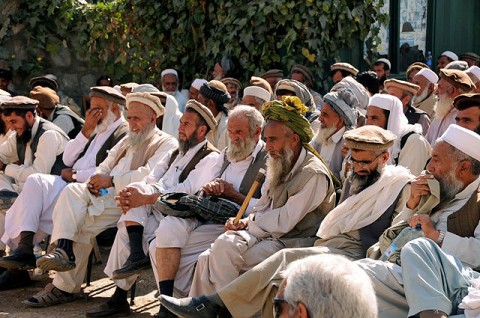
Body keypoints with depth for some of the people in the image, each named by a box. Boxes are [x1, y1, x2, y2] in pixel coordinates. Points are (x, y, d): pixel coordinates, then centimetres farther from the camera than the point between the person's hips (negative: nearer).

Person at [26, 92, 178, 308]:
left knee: (81, 223, -25)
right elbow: (105, 167, 26)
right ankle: (64, 250, -33)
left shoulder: (166, 144, 1)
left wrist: (111, 181, -15)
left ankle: (65, 287, -20)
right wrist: (96, 180, 1)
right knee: (72, 191, -23)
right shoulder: (127, 141, 29)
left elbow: (149, 176, -15)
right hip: (107, 194, 7)